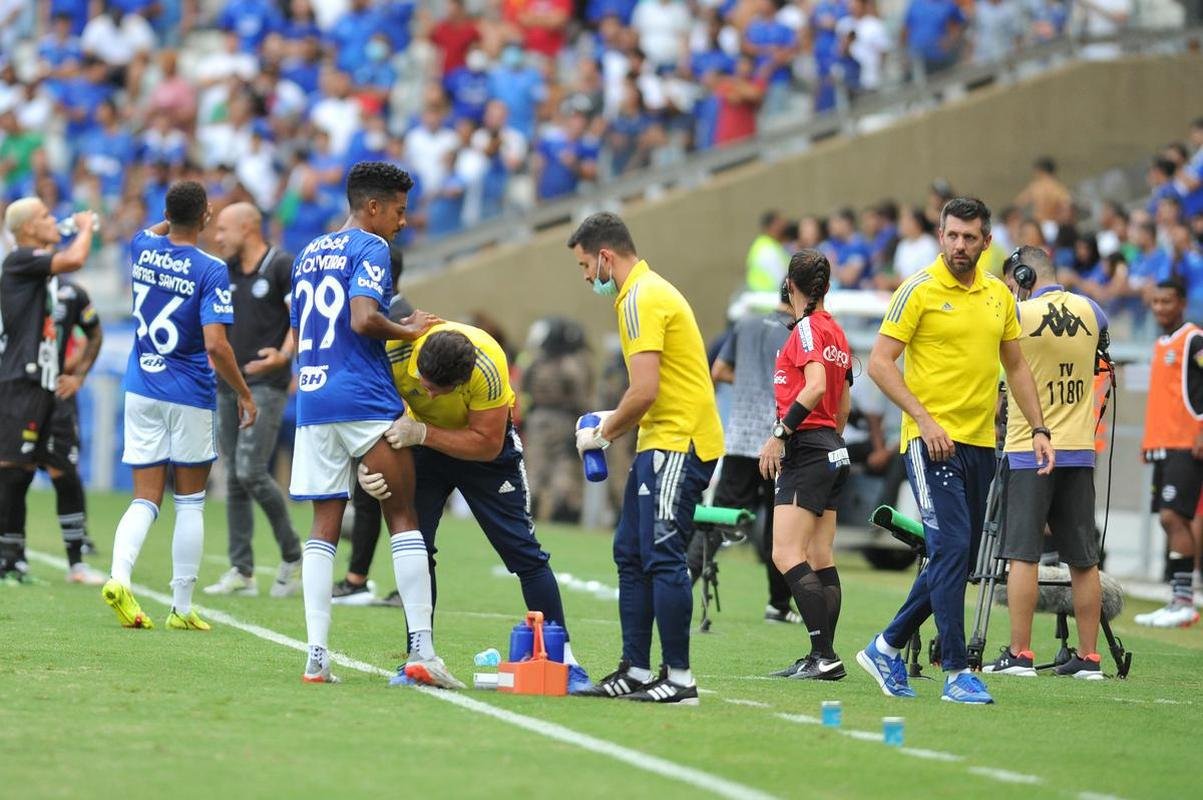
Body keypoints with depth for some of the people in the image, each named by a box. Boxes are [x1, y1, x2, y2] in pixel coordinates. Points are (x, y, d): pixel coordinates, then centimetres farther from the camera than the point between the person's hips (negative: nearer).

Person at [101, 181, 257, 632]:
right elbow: (216, 345, -20)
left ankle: (119, 575, -19)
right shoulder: (210, 271, -15)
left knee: (146, 499, 7)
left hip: (140, 391, 4)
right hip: (189, 396, -4)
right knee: (190, 503, 9)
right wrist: (244, 393, -11)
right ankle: (182, 608, 9)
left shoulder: (142, 250, 1)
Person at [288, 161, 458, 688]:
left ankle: (316, 657, -2)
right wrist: (409, 330, -4)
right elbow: (364, 318, -19)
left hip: (312, 402, 7)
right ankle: (421, 650, -9)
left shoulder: (308, 254, 19)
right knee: (403, 519, -1)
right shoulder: (370, 249, -5)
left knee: (324, 526, 6)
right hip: (366, 401, -7)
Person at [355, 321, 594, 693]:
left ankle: (563, 660, 1)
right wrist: (364, 466, -37)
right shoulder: (392, 352, -31)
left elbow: (487, 444, -29)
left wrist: (422, 434, -40)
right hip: (424, 443, 2)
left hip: (483, 445, -2)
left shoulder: (487, 368, -36)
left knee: (523, 551, -4)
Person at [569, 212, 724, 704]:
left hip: (678, 443, -10)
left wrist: (603, 434, -7)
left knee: (662, 558, -10)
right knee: (630, 555, 11)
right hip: (661, 442, 10)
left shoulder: (641, 299, -14)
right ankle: (635, 671, 13)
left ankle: (679, 679, -9)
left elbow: (645, 391, -20)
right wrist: (613, 422, 14)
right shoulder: (648, 291, 18)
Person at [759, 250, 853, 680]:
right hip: (832, 449, 9)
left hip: (807, 450, -9)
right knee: (820, 559, 8)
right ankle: (822, 658, 8)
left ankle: (825, 655, -20)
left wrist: (779, 434, -23)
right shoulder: (835, 331, 15)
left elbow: (816, 386, -24)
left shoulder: (807, 328, -10)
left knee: (787, 555, -13)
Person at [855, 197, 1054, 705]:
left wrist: (1038, 429, 10)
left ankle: (887, 648, 25)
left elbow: (1015, 366, 21)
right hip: (931, 443, -7)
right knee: (951, 549, -15)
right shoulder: (919, 290, -6)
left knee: (957, 562, 10)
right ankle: (957, 672, -12)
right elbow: (880, 362, -8)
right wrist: (924, 418, -18)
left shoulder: (999, 296, 11)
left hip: (980, 444, 7)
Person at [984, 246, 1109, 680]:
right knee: (1083, 559, 7)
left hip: (1029, 450, -4)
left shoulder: (1018, 315, -10)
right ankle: (1088, 657, 8)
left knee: (1023, 554, -2)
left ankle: (1019, 653, -6)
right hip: (1079, 451, 4)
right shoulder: (1090, 311, 5)